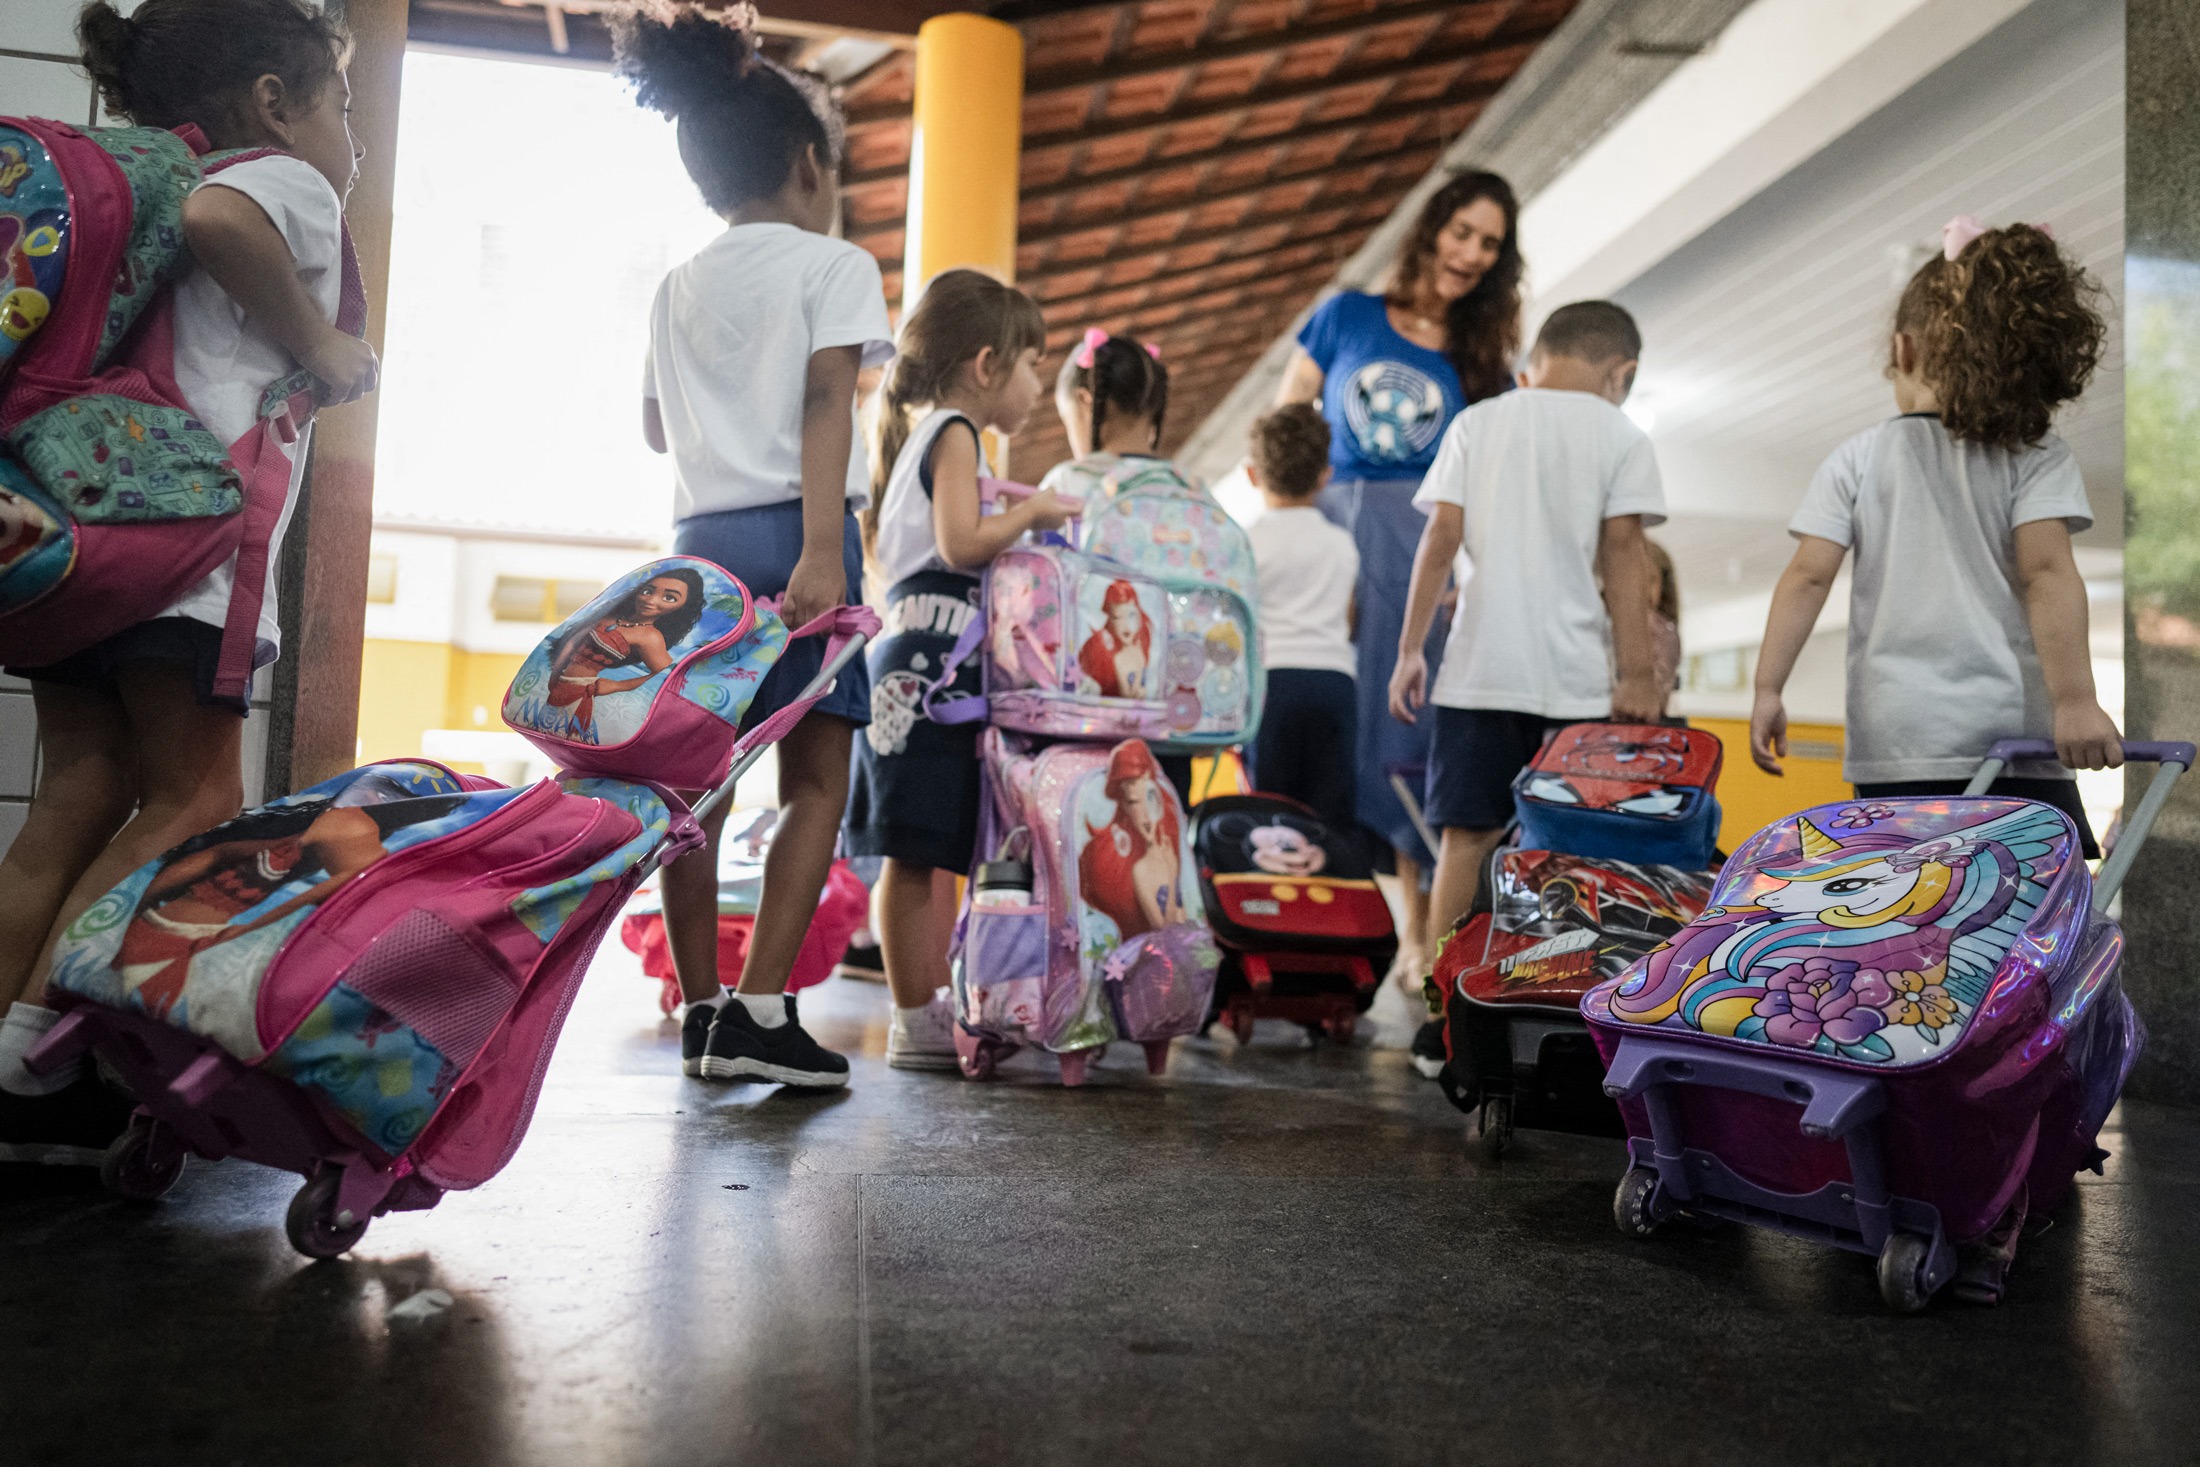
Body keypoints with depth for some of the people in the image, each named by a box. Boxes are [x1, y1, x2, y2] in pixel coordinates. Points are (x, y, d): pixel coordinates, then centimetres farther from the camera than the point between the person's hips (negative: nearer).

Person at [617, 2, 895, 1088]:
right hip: (791, 528, -6)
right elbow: (826, 404, -12)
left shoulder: (677, 287, 18)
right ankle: (760, 1010, -8)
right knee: (814, 782, -2)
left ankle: (701, 1016, 11)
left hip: (700, 535, 6)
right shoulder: (834, 265, 1)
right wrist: (821, 550, -21)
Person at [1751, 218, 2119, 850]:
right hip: (2012, 729, -1)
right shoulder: (2036, 455, 3)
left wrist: (1768, 690, 1)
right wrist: (2074, 700, -12)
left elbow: (1807, 577, -2)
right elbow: (2048, 572, -9)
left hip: (1893, 741, 1)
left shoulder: (1856, 459, 5)